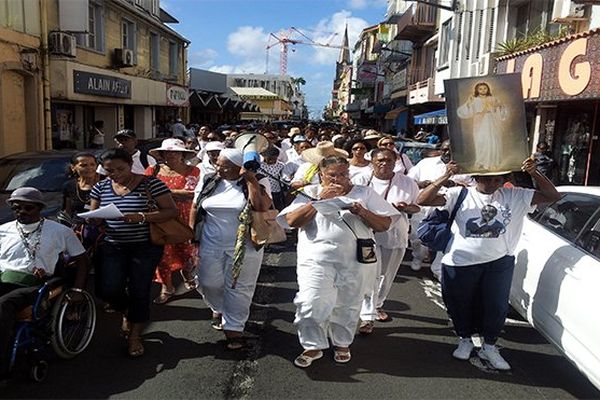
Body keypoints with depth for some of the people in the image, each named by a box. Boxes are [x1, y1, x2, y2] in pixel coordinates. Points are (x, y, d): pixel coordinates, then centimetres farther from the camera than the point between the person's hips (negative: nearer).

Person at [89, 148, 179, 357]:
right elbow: (94, 217, 11)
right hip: (113, 247, 3)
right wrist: (93, 219, -15)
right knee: (110, 291, -6)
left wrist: (142, 217, -27)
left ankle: (135, 336, 26)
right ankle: (127, 313, 31)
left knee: (139, 291, 3)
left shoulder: (150, 183, -10)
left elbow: (172, 211, -13)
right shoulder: (101, 187, 4)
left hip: (145, 247, -3)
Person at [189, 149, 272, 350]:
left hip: (245, 247, -3)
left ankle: (233, 326, 22)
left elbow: (263, 207, -23)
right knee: (209, 283, 12)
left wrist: (251, 180, -22)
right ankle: (218, 309, 42)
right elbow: (195, 207, 10)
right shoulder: (208, 182, 2)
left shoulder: (258, 183, -8)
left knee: (239, 288, 6)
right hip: (211, 245, 3)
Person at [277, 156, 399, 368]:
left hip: (355, 261, 1)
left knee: (347, 306, 11)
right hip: (317, 260, -1)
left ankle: (342, 344, 34)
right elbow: (292, 221, -7)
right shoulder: (310, 193, 7)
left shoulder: (365, 193, 9)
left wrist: (361, 211, -13)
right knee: (312, 303, -10)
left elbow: (385, 224, 4)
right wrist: (320, 199, -13)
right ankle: (313, 347, 12)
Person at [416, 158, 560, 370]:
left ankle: (489, 346, 35)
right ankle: (465, 340, 40)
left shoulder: (514, 196, -1)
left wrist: (534, 173, -17)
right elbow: (423, 200, -18)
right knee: (459, 304, 13)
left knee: (497, 306, 10)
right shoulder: (460, 195, -8)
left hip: (499, 262, 2)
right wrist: (445, 177, -30)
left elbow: (553, 196, -1)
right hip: (460, 263, -1)